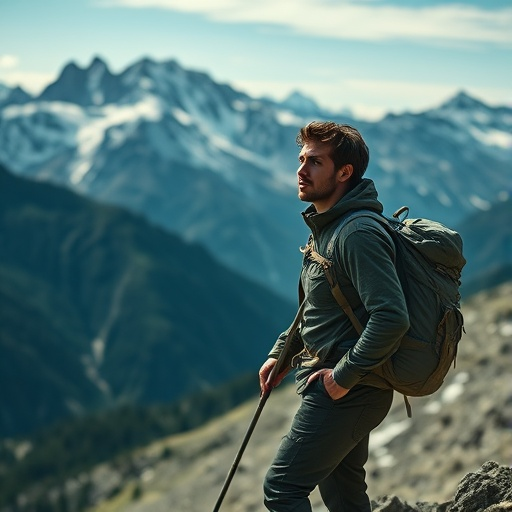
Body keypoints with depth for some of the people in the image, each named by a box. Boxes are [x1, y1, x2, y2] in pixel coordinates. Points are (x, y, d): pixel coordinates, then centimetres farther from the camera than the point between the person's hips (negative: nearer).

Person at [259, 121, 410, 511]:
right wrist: (282, 353, 12)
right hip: (340, 389, 10)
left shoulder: (359, 234, -23)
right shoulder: (325, 226, 10)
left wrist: (344, 375, -23)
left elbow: (392, 318, -31)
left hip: (349, 391, -10)